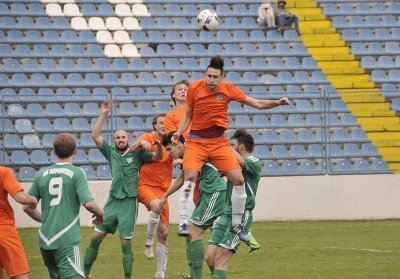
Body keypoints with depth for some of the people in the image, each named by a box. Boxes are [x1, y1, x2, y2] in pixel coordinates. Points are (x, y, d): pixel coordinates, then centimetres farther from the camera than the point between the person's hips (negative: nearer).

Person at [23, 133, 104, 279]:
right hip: (67, 240, -6)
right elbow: (88, 203, -13)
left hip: (45, 239, 6)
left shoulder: (42, 174, 9)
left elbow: (27, 207, 12)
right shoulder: (77, 173, -4)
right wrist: (100, 213, 8)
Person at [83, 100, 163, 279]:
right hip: (113, 201, 3)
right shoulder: (111, 152, 11)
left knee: (125, 243, -4)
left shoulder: (137, 154, 5)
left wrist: (158, 146, -22)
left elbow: (158, 157, -1)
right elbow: (95, 135, 5)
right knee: (96, 237, 2)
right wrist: (104, 114, 0)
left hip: (129, 202, -3)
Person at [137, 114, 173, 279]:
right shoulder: (148, 138, -1)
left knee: (163, 233, 2)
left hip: (162, 189, 4)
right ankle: (149, 243, -17)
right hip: (145, 185, -4)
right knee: (156, 206, -38)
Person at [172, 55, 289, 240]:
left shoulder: (228, 89, -4)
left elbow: (258, 104, 0)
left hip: (219, 142, 2)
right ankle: (184, 222, -21)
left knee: (238, 179, -8)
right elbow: (187, 116, 6)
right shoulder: (195, 88, -7)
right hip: (196, 141, -2)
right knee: (190, 175, -26)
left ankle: (236, 224, 9)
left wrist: (277, 103, -14)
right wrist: (178, 133, -8)